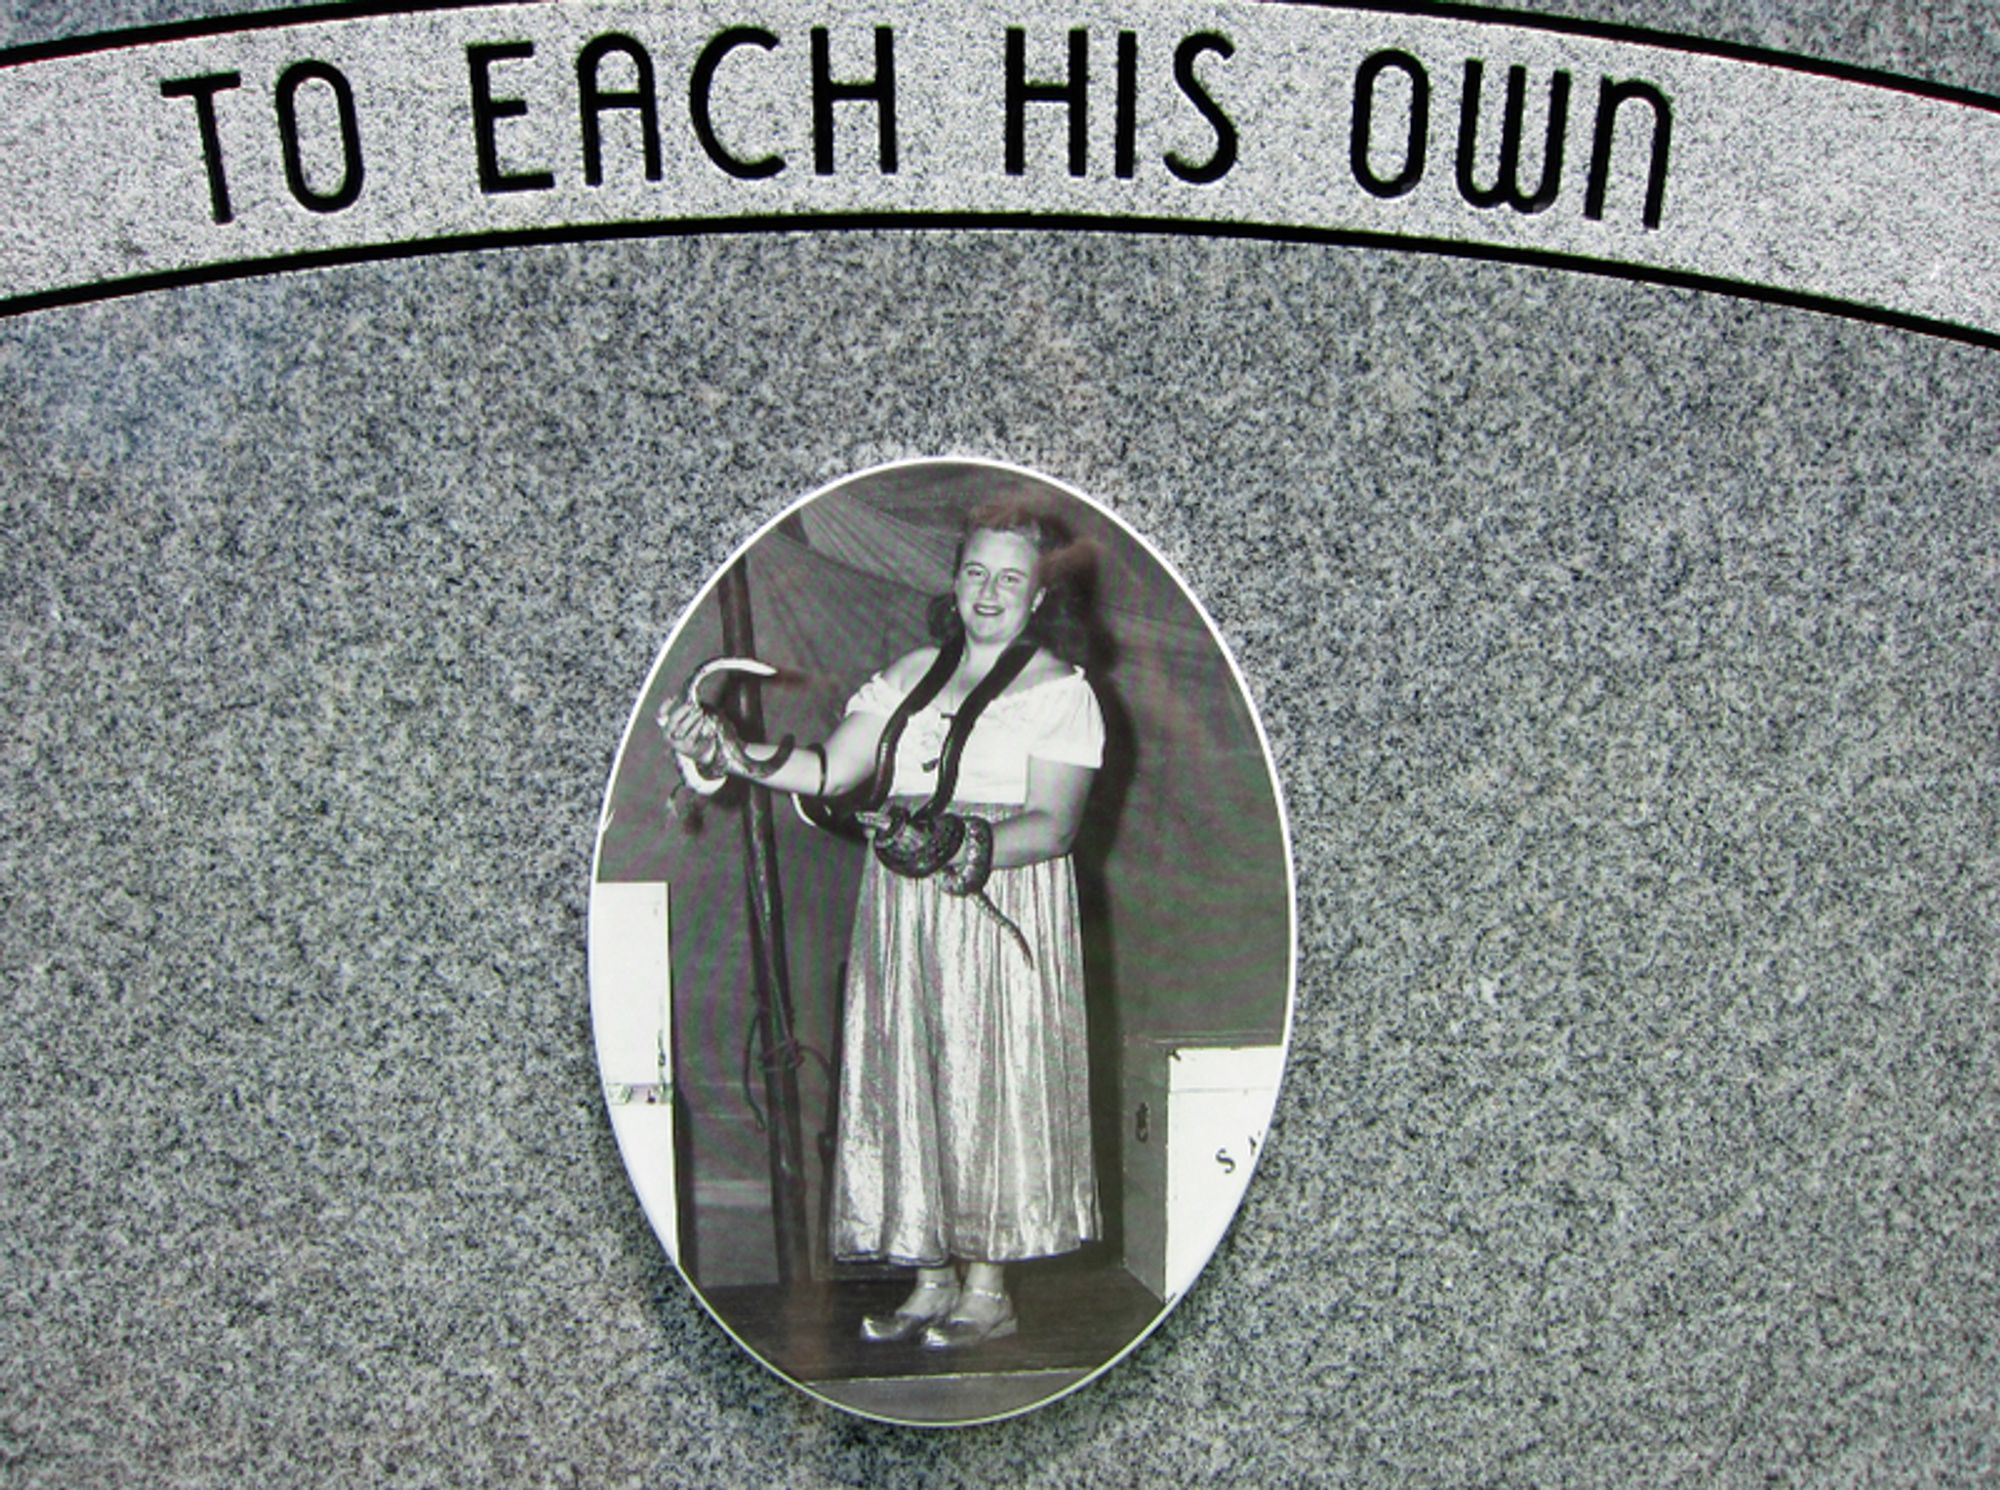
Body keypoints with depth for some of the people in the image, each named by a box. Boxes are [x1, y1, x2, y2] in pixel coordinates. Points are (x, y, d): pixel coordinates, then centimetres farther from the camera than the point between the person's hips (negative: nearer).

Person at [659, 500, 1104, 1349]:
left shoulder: (1059, 689, -1)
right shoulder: (913, 673, 14)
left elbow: (1051, 826, -11)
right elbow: (829, 771, 5)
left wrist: (959, 840, -26)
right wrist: (727, 752, -10)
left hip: (1001, 910, -5)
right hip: (903, 913, 5)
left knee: (987, 1085, -3)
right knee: (909, 1084, 6)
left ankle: (989, 1288, 8)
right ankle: (933, 1278, 16)